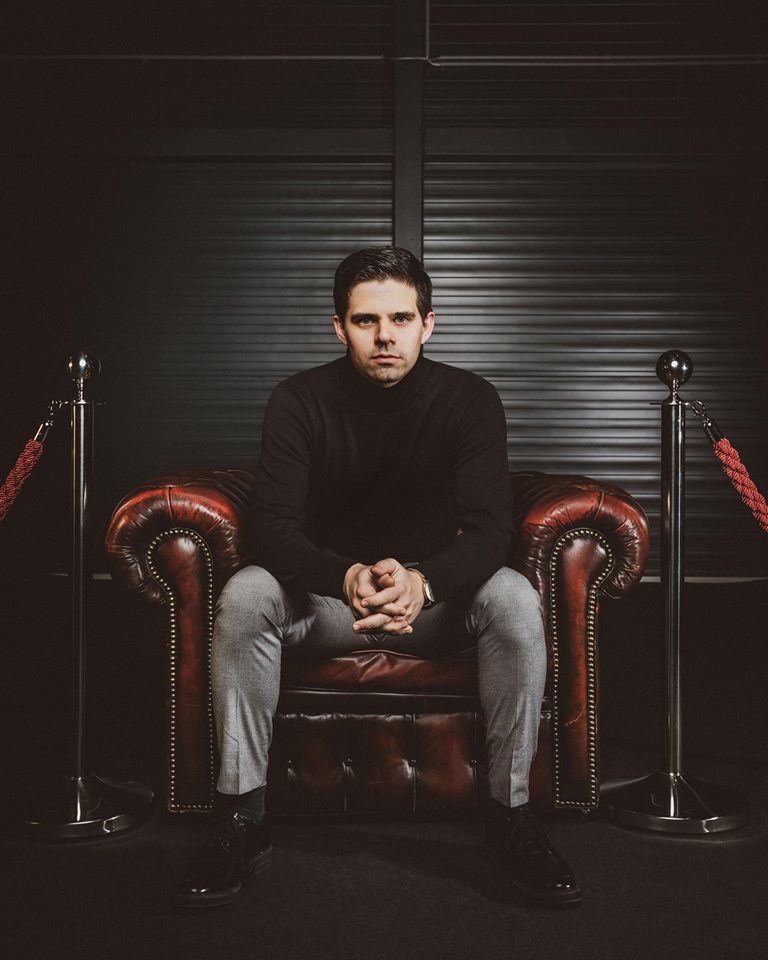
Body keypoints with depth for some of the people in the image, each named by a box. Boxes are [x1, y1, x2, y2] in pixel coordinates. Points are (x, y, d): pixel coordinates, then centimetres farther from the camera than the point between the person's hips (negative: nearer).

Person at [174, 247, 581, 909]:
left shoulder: (469, 399, -10)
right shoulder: (301, 400, -10)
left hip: (436, 595, 0)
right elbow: (272, 527, -21)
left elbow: (490, 529, -20)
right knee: (244, 595, -29)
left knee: (514, 597, -30)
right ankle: (242, 822, -20)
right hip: (327, 595, 0)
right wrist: (349, 579, -43)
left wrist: (421, 580, -43)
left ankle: (511, 812, -16)